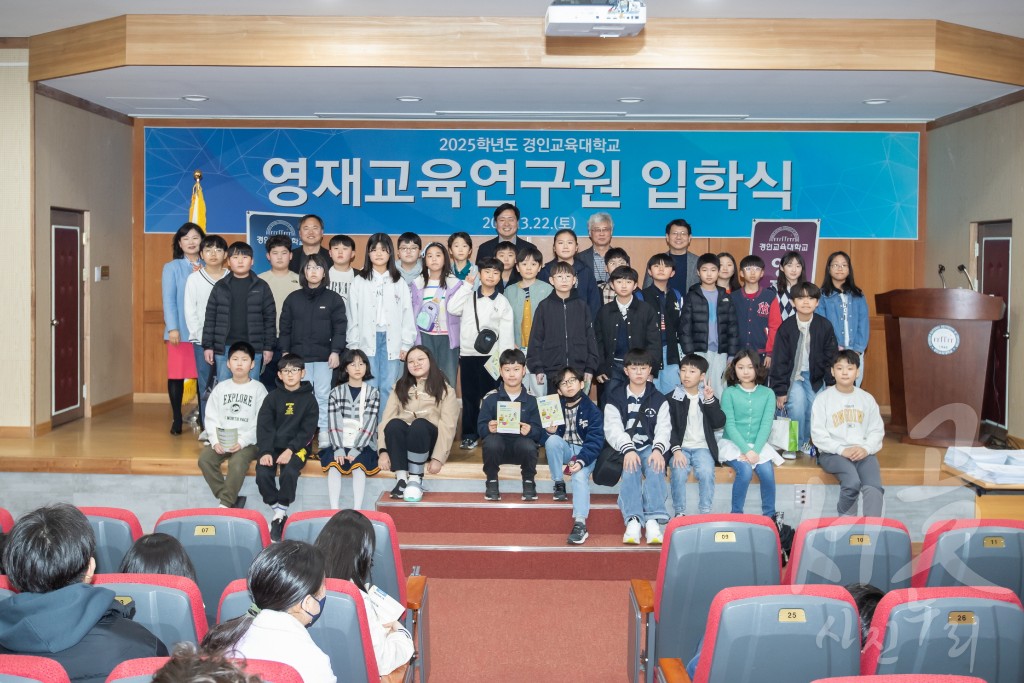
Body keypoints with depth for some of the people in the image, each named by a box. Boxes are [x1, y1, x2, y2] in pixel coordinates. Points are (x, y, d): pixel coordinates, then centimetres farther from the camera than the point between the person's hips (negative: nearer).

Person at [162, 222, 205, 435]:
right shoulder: (172, 267, 5)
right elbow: (169, 300, -3)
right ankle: (176, 419, 11)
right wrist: (172, 328, -10)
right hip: (180, 330, -1)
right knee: (177, 375, 0)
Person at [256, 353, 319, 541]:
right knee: (262, 474, -26)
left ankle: (281, 513, -13)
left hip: (297, 446, -2)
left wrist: (290, 450, -18)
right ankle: (278, 511, -7)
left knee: (289, 472, -31)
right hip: (272, 445, 2)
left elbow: (307, 430, -3)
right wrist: (265, 452, -17)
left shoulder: (309, 399, 4)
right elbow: (263, 426, -1)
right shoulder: (273, 397, 8)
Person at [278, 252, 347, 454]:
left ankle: (324, 432, 6)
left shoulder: (334, 299, 3)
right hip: (299, 355, 2)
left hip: (324, 356, -2)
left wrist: (336, 351, -9)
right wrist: (285, 351, 3)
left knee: (323, 394, 0)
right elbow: (285, 326, 10)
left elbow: (340, 327, 0)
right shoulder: (293, 298, 9)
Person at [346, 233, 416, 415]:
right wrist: (353, 346, -1)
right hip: (367, 340, -1)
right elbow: (353, 316, 4)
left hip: (392, 340, 1)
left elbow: (407, 314, 5)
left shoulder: (399, 283, 7)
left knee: (388, 388, 1)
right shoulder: (359, 282, 5)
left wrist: (406, 345, -1)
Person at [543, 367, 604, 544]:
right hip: (564, 450, 3)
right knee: (553, 440, -29)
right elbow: (550, 437, 4)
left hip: (585, 452, -3)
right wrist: (550, 432, -21)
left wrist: (581, 461, -29)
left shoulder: (592, 410, -8)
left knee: (580, 477, -33)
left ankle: (580, 523, -40)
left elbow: (595, 441, -15)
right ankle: (559, 484, -15)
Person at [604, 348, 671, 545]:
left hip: (650, 447, 1)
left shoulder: (658, 399, 12)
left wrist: (658, 449, -22)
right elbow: (613, 429, -5)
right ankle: (633, 520, -44)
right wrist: (628, 449, -24)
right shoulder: (615, 398, 8)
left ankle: (653, 520, -42)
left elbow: (664, 429, 0)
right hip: (624, 449, -1)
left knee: (655, 465, -33)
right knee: (631, 467, -34)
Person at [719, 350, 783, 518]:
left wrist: (755, 450, -18)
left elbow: (766, 425, -4)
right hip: (733, 444, -2)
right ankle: (736, 515, -14)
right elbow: (730, 425, -7)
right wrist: (746, 450, -19)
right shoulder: (729, 393, -1)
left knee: (767, 471, -25)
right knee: (745, 470, -28)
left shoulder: (767, 394, 4)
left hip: (758, 444, 2)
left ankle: (769, 516, -9)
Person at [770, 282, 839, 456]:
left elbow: (831, 357, 3)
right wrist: (780, 390, -8)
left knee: (814, 409, -11)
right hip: (793, 375, -2)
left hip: (816, 376, 2)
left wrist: (832, 385, 1)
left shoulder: (825, 326, -5)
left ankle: (805, 441, 18)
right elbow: (779, 361, -6)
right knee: (797, 406, -22)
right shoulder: (786, 327, -9)